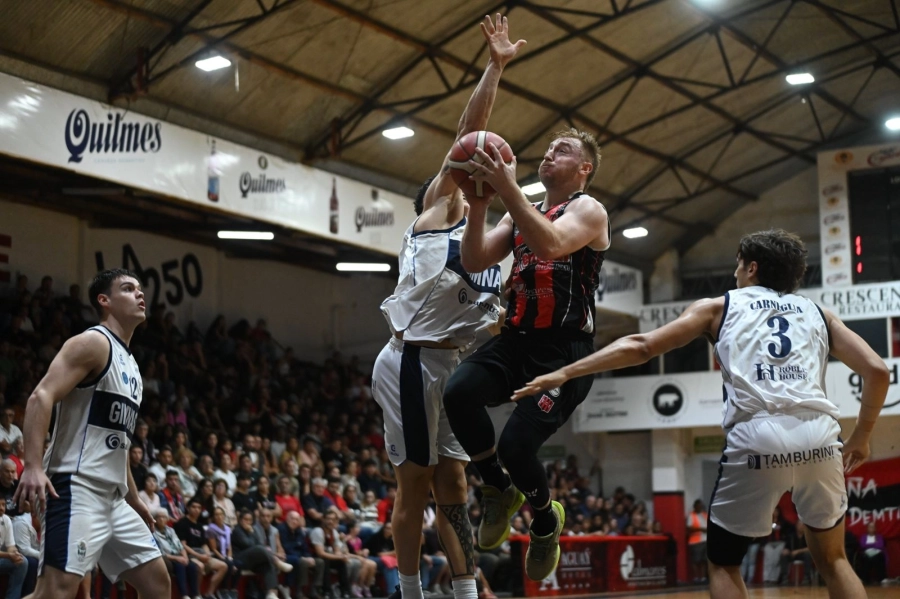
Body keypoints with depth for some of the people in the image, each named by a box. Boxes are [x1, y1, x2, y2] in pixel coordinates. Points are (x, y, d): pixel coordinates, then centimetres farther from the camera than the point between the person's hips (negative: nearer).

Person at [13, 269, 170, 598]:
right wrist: (33, 466, -30)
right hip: (77, 489, -10)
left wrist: (134, 499, 28)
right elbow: (41, 397, -19)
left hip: (114, 497, 10)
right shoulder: (93, 343, -6)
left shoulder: (130, 364, 21)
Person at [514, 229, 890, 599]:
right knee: (832, 559, 22)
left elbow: (639, 347, 13)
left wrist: (565, 373, 17)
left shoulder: (718, 307, 20)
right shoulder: (818, 314, 25)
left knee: (723, 564, 17)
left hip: (755, 438, -2)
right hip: (818, 437, 2)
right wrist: (861, 438, 27)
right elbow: (878, 371, 15)